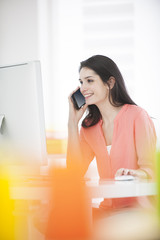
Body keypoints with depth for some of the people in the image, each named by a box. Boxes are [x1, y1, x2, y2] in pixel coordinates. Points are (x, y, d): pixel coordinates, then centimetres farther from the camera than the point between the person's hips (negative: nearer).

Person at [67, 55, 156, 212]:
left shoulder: (136, 115, -3)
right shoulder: (89, 126, 15)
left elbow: (149, 165, -10)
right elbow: (75, 173, 1)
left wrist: (138, 173, -35)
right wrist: (73, 123, 1)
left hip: (139, 207, -5)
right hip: (107, 210, 5)